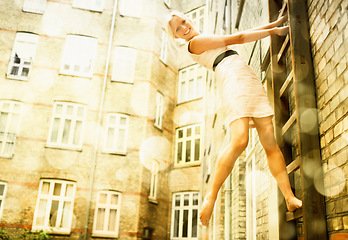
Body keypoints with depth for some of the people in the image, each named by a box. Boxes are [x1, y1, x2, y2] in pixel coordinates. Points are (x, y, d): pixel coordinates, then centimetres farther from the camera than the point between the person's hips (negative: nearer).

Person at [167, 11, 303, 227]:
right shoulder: (195, 42, 4)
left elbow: (244, 34, 32)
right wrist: (274, 31, 10)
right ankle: (212, 196, -12)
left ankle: (290, 198, -6)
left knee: (270, 142, -5)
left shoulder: (209, 39, 32)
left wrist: (274, 23, 30)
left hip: (251, 80, 8)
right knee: (240, 142, -24)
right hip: (233, 81, -8)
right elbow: (236, 38, 3)